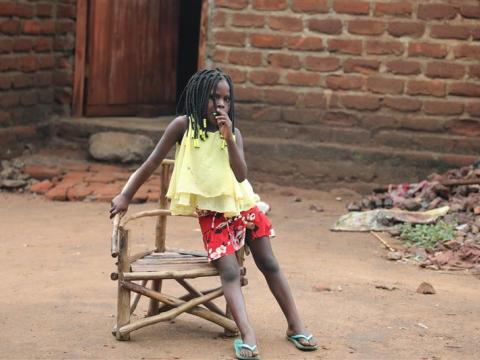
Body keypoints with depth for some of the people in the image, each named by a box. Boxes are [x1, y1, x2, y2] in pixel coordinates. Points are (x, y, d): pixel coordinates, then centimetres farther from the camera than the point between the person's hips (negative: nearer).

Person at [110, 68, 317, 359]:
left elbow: (241, 175, -13)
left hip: (241, 205, 3)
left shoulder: (233, 133, -1)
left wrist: (228, 137, -21)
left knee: (270, 265, 5)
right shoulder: (184, 125, -9)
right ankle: (248, 337, -33)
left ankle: (296, 326, 13)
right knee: (230, 272, -20)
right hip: (211, 213, -3)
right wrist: (126, 197, -3)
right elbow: (153, 162, -4)